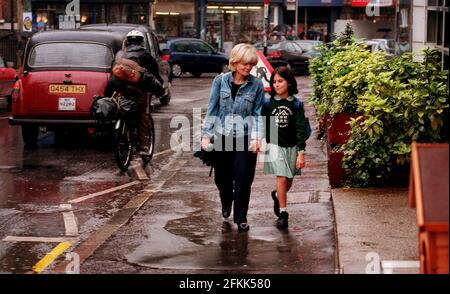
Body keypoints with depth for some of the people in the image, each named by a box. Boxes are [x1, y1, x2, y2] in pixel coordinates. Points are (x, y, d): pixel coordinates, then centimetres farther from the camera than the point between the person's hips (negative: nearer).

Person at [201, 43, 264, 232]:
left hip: (245, 138, -1)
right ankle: (226, 203, 44)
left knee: (243, 180, -1)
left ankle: (240, 218, 15)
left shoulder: (256, 85, -3)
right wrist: (206, 135, -4)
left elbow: (258, 113, -1)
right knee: (222, 178, 13)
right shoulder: (220, 81, -1)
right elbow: (212, 109, 1)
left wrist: (257, 137, -13)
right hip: (222, 137, 1)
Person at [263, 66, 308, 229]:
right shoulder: (269, 103, -2)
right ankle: (283, 213, -2)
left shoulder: (296, 104, -4)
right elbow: (263, 125, 6)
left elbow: (301, 129, -7)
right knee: (281, 179, -12)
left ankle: (277, 195, 44)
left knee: (288, 182, 12)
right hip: (275, 145, -1)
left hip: (291, 147, 1)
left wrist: (301, 153, -12)